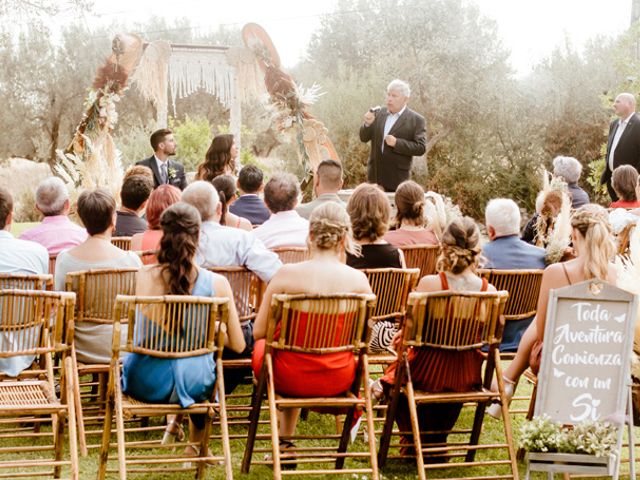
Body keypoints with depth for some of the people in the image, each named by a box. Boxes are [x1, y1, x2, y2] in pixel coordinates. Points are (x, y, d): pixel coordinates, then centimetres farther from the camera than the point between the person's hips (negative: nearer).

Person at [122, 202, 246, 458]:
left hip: (146, 385, 0)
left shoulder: (145, 276, -14)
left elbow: (143, 337, -12)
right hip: (194, 384, 0)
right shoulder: (217, 283, -13)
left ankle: (172, 418, 45)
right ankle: (195, 444, 48)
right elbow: (238, 345, -7)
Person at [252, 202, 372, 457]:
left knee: (261, 347, 30)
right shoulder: (357, 279, -9)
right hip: (338, 380, 2)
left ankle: (285, 441, 40)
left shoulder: (287, 274, -13)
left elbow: (259, 332, -7)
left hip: (292, 378, -2)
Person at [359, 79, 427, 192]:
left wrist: (396, 143, -20)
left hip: (397, 178, -4)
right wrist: (368, 124, -12)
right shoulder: (379, 113, 9)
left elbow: (421, 148, -10)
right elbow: (364, 138, 9)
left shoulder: (417, 120, -5)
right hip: (375, 176, 4)